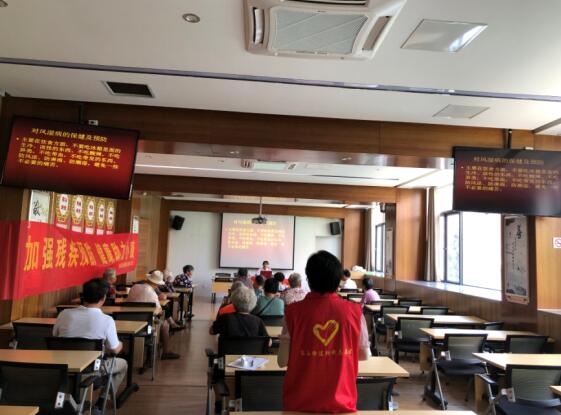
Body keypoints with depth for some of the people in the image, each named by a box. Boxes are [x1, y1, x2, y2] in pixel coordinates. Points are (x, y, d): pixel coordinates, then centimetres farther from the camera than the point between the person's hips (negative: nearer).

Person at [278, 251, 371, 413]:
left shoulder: (294, 311, -14)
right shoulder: (354, 312, -12)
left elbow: (283, 360, -7)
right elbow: (364, 354, 3)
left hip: (300, 404, -1)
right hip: (341, 402, 1)